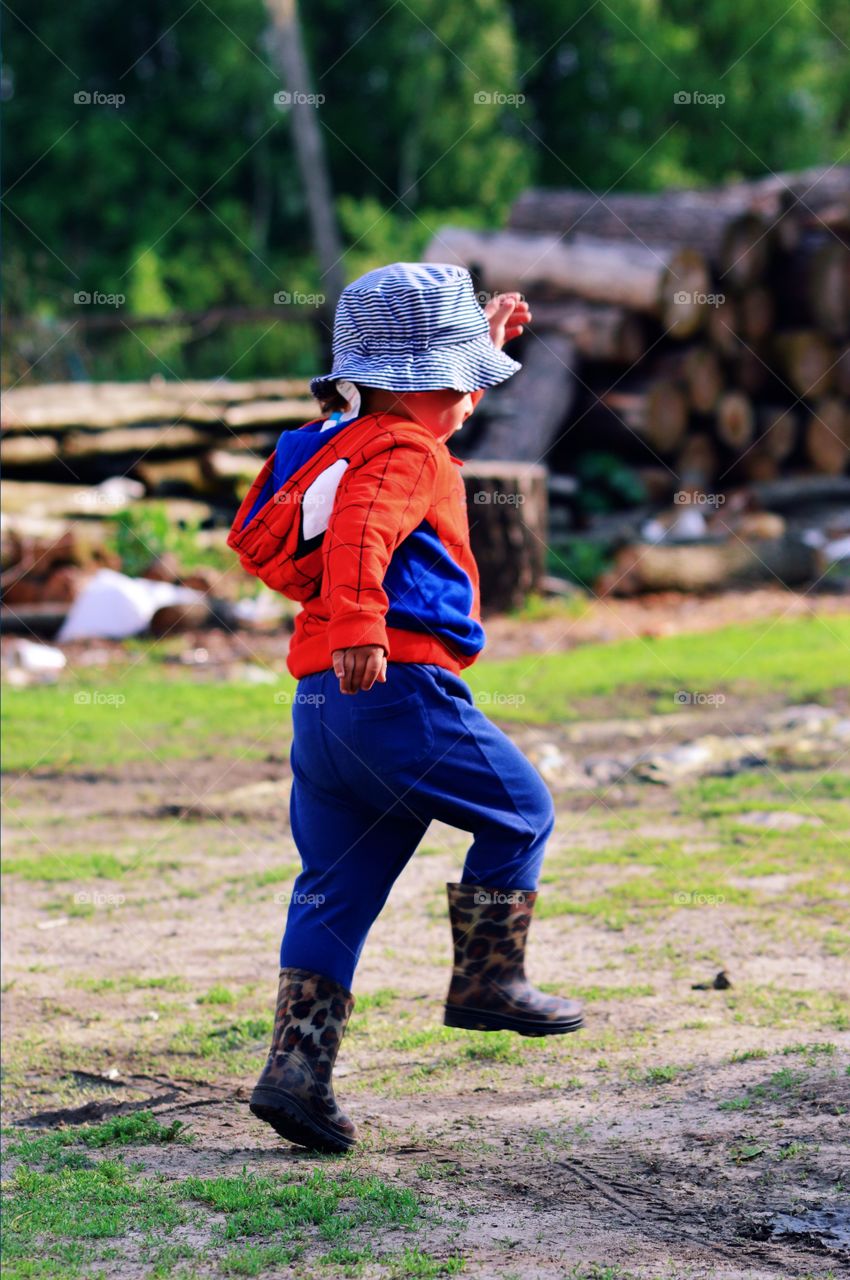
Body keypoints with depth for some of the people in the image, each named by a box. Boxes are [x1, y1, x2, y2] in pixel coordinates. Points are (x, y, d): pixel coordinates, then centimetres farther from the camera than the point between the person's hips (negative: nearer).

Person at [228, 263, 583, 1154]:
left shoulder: (344, 439, 22)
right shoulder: (405, 454, -6)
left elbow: (437, 410, 46)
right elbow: (361, 533, -27)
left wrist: (482, 343, 49)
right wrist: (357, 622, -40)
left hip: (320, 705, 9)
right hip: (398, 688, -9)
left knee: (334, 889, 9)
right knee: (519, 813, 12)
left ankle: (296, 1068, 2)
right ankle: (486, 981, 14)